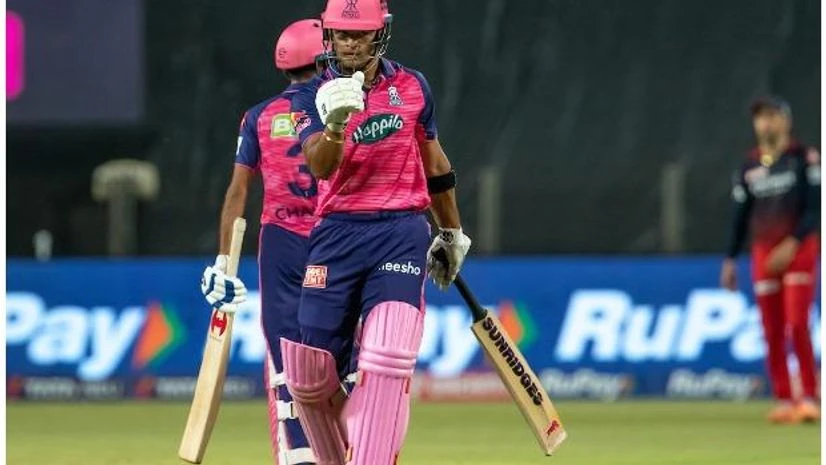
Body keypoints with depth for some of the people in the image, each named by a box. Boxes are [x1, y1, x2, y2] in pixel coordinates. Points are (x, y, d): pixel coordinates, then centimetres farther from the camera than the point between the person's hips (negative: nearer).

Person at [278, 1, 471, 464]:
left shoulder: (412, 86, 7)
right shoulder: (314, 96, 0)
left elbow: (433, 160, 22)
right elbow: (320, 165, -18)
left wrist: (452, 232, 29)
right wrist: (335, 123, -39)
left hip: (402, 233, 0)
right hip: (338, 234, 0)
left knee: (386, 360, -17)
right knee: (310, 372, 2)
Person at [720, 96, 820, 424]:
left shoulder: (804, 158, -2)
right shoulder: (750, 166, 11)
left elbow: (814, 208, -9)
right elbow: (740, 215, 14)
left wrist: (793, 243, -19)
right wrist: (730, 259, 10)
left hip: (800, 249, -4)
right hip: (763, 253, 4)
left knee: (797, 325, -15)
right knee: (771, 332, 1)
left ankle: (810, 399, -11)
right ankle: (783, 401, 5)